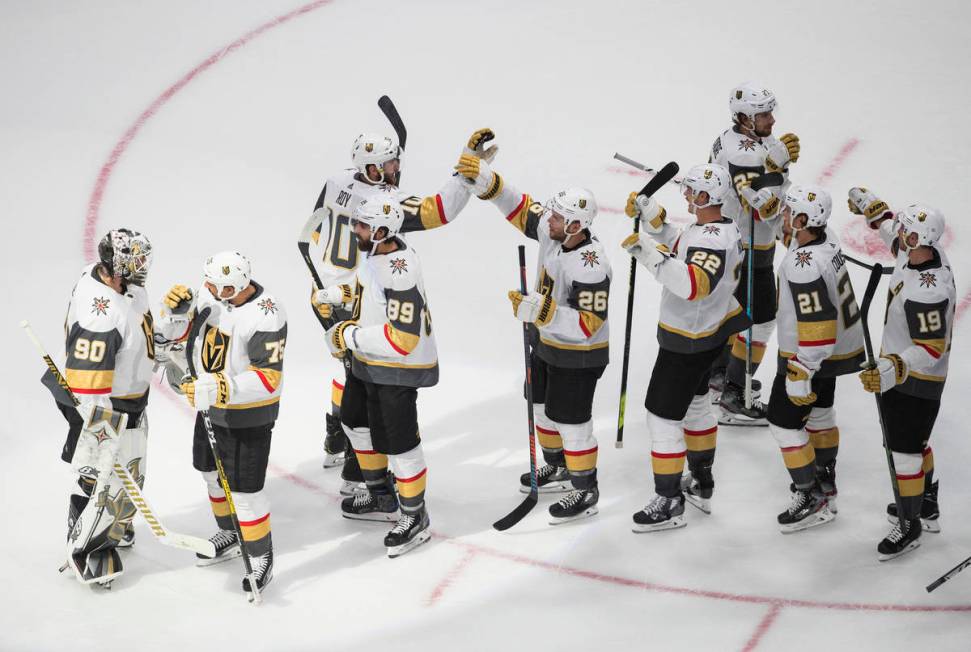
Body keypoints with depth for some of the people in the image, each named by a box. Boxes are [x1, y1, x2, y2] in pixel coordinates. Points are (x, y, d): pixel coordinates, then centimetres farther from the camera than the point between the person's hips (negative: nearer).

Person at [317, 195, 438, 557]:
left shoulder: (401, 274, -31)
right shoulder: (375, 252, -2)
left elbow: (402, 339, -33)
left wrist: (350, 336, -25)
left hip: (397, 370, -11)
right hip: (368, 363, 11)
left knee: (397, 442, -2)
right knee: (357, 421, 24)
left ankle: (415, 517, 18)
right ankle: (382, 498, 41)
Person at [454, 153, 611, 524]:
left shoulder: (590, 267, -35)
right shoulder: (551, 231, -12)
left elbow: (587, 325, -35)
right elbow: (519, 209, 2)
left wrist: (539, 310, -42)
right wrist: (486, 181, -13)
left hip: (578, 356, -9)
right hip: (546, 342, 9)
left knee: (571, 420, 2)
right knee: (542, 406, 24)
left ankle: (586, 492, 20)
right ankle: (557, 467, 47)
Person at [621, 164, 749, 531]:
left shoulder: (712, 240, -29)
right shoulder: (720, 229, 3)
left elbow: (693, 284, -44)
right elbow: (676, 246, 17)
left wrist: (650, 255, -42)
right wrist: (650, 215, 4)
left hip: (687, 344, -11)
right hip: (710, 333, 11)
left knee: (663, 415, -3)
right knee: (694, 403, 26)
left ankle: (669, 503, 5)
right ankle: (701, 485, 41)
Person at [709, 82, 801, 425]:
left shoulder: (728, 140, 2)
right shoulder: (745, 156, -30)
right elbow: (763, 208, -39)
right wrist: (778, 163, -41)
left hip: (729, 240, 10)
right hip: (749, 252, -10)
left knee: (738, 306, 26)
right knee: (759, 319, -2)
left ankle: (720, 372, 43)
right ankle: (733, 398, 2)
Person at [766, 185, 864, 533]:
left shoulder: (804, 267, -32)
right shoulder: (826, 238, -6)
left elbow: (816, 328, -31)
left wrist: (800, 375, -26)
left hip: (812, 355, -10)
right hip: (838, 346, 10)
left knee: (784, 422, 0)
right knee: (819, 410, 26)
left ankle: (813, 499, 5)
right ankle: (825, 479, 42)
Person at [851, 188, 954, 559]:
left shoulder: (927, 293, -36)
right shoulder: (927, 251, -10)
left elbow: (930, 350, -31)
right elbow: (894, 234, 15)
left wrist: (892, 371, -38)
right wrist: (871, 207, 21)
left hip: (915, 381, -10)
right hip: (899, 367, 10)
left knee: (906, 451, 2)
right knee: (916, 441, 25)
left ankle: (910, 525, 16)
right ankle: (926, 506, 43)